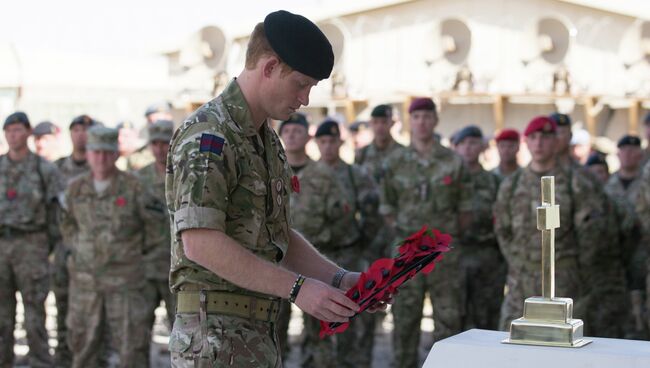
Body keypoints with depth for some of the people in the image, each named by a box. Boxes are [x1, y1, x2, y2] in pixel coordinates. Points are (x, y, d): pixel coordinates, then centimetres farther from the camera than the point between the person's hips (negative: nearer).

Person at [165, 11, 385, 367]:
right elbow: (200, 242, -23)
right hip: (215, 337, -9)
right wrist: (296, 287, -23)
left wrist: (339, 279, 7)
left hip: (260, 335, 9)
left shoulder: (268, 141, 17)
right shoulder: (207, 135, -14)